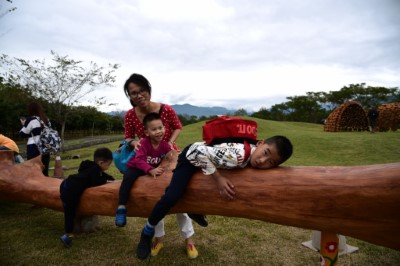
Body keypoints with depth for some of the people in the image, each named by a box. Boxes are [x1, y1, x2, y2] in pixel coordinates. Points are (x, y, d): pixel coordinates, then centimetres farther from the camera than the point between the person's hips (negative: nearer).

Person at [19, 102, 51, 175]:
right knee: (44, 172, 10)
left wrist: (24, 124, 17)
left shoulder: (31, 120, -6)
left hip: (34, 150, -6)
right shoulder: (46, 120, 11)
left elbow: (23, 134, 0)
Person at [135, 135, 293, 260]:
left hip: (208, 156, 8)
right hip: (192, 155, -8)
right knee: (172, 197, -22)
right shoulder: (238, 155, -42)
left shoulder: (252, 156, -16)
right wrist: (218, 179, -34)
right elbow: (200, 151, -37)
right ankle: (147, 232, 7)